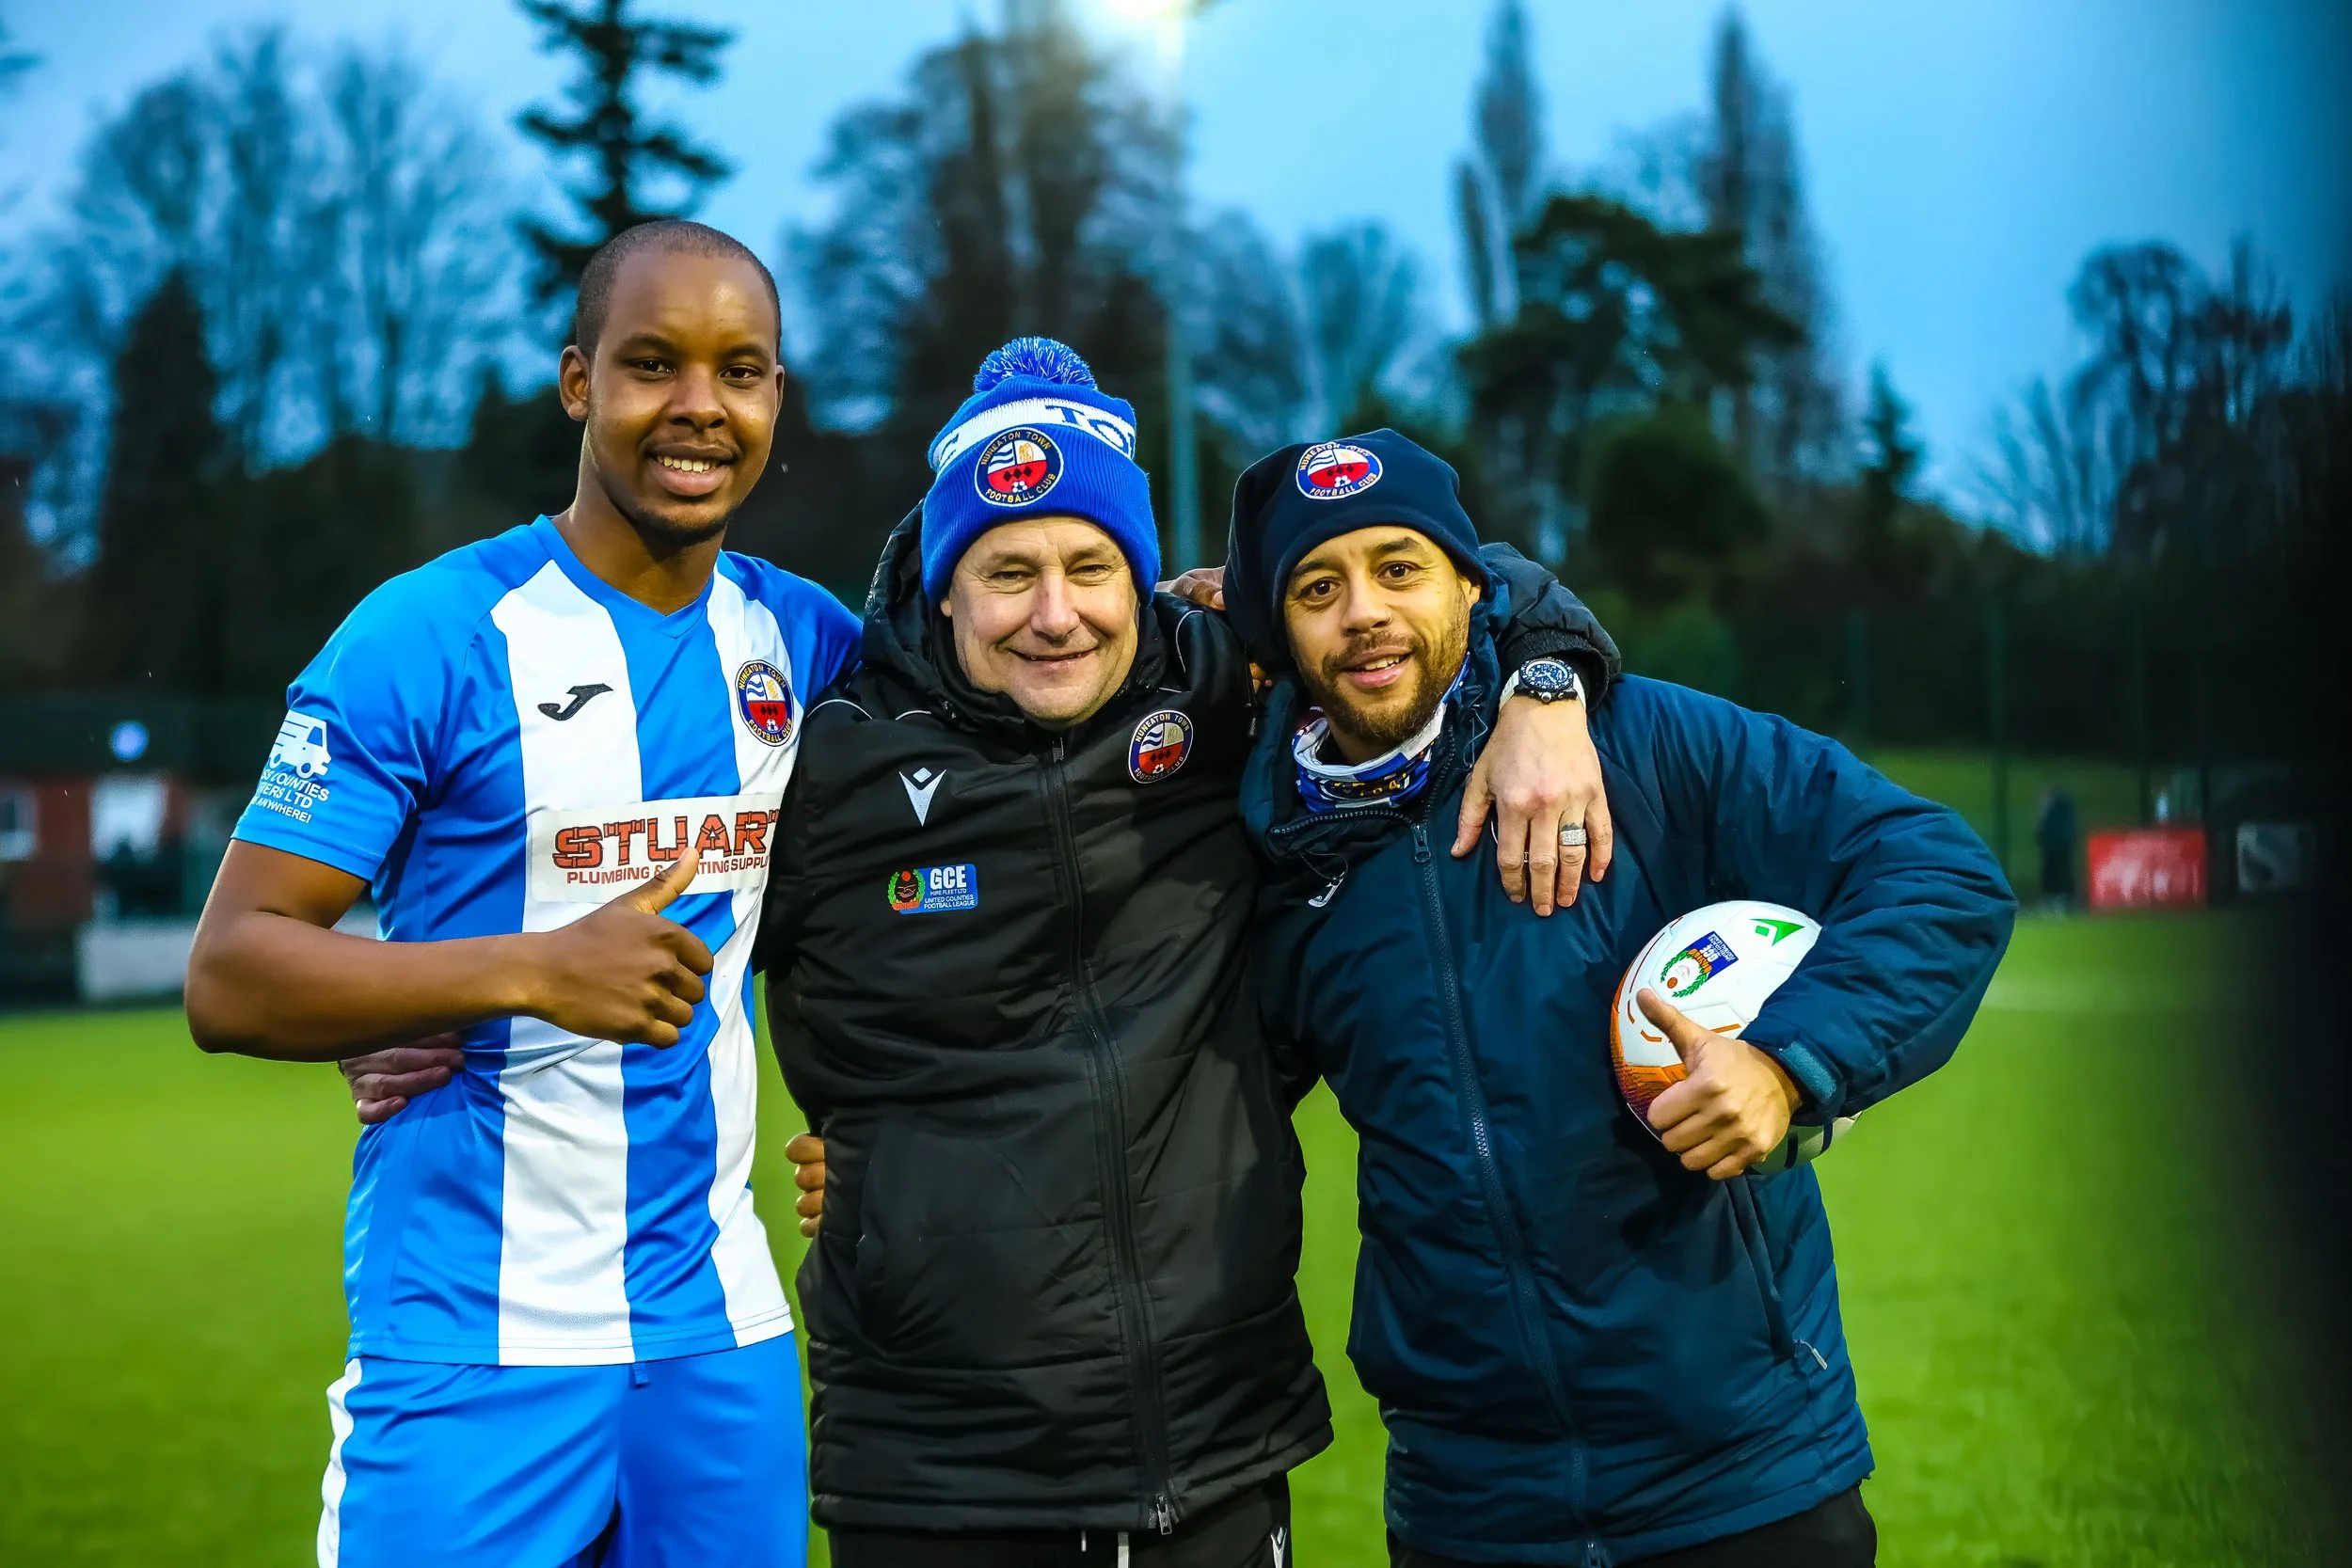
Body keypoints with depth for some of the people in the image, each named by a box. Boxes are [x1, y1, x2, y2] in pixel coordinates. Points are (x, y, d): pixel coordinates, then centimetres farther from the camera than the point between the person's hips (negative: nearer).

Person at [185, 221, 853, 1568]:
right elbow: (230, 975, -12)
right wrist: (534, 970, -24)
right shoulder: (432, 637, -9)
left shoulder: (801, 637, 6)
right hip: (475, 1346, -5)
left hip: (721, 1329, 5)